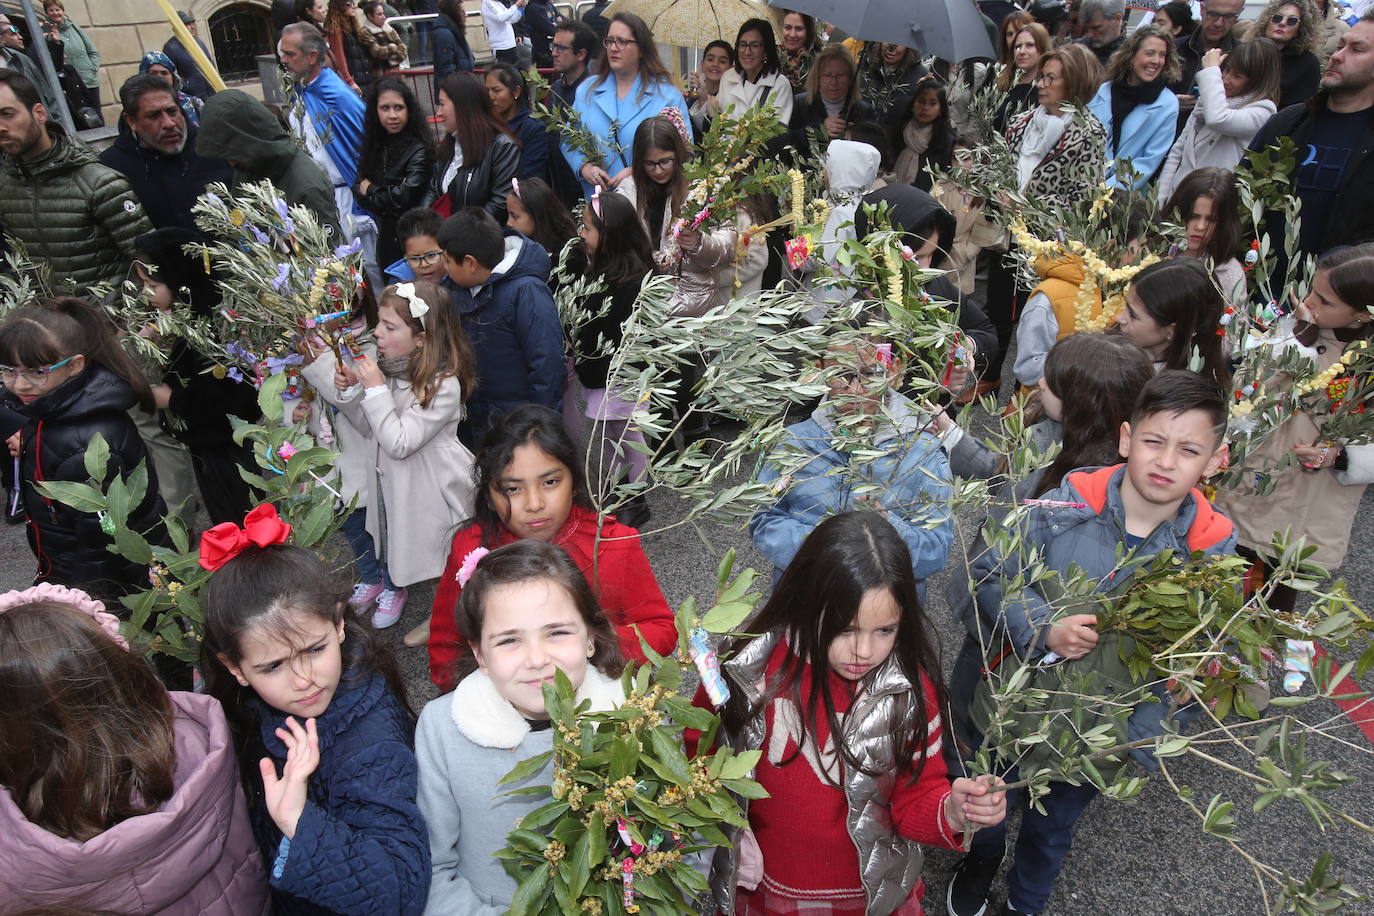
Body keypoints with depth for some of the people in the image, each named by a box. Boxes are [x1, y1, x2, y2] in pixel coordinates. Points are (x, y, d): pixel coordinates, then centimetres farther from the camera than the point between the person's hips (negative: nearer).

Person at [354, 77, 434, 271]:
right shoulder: (374, 145, 7)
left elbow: (405, 197, -22)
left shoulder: (419, 150, -15)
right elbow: (358, 190, 5)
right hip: (385, 238, 7)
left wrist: (370, 190, -5)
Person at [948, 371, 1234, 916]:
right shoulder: (1067, 504, -21)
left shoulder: (1210, 549, -16)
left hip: (1099, 731, 1)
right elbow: (989, 574, -12)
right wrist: (1044, 627, -28)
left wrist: (1137, 743, -16)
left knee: (1053, 831, 25)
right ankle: (983, 858, 61)